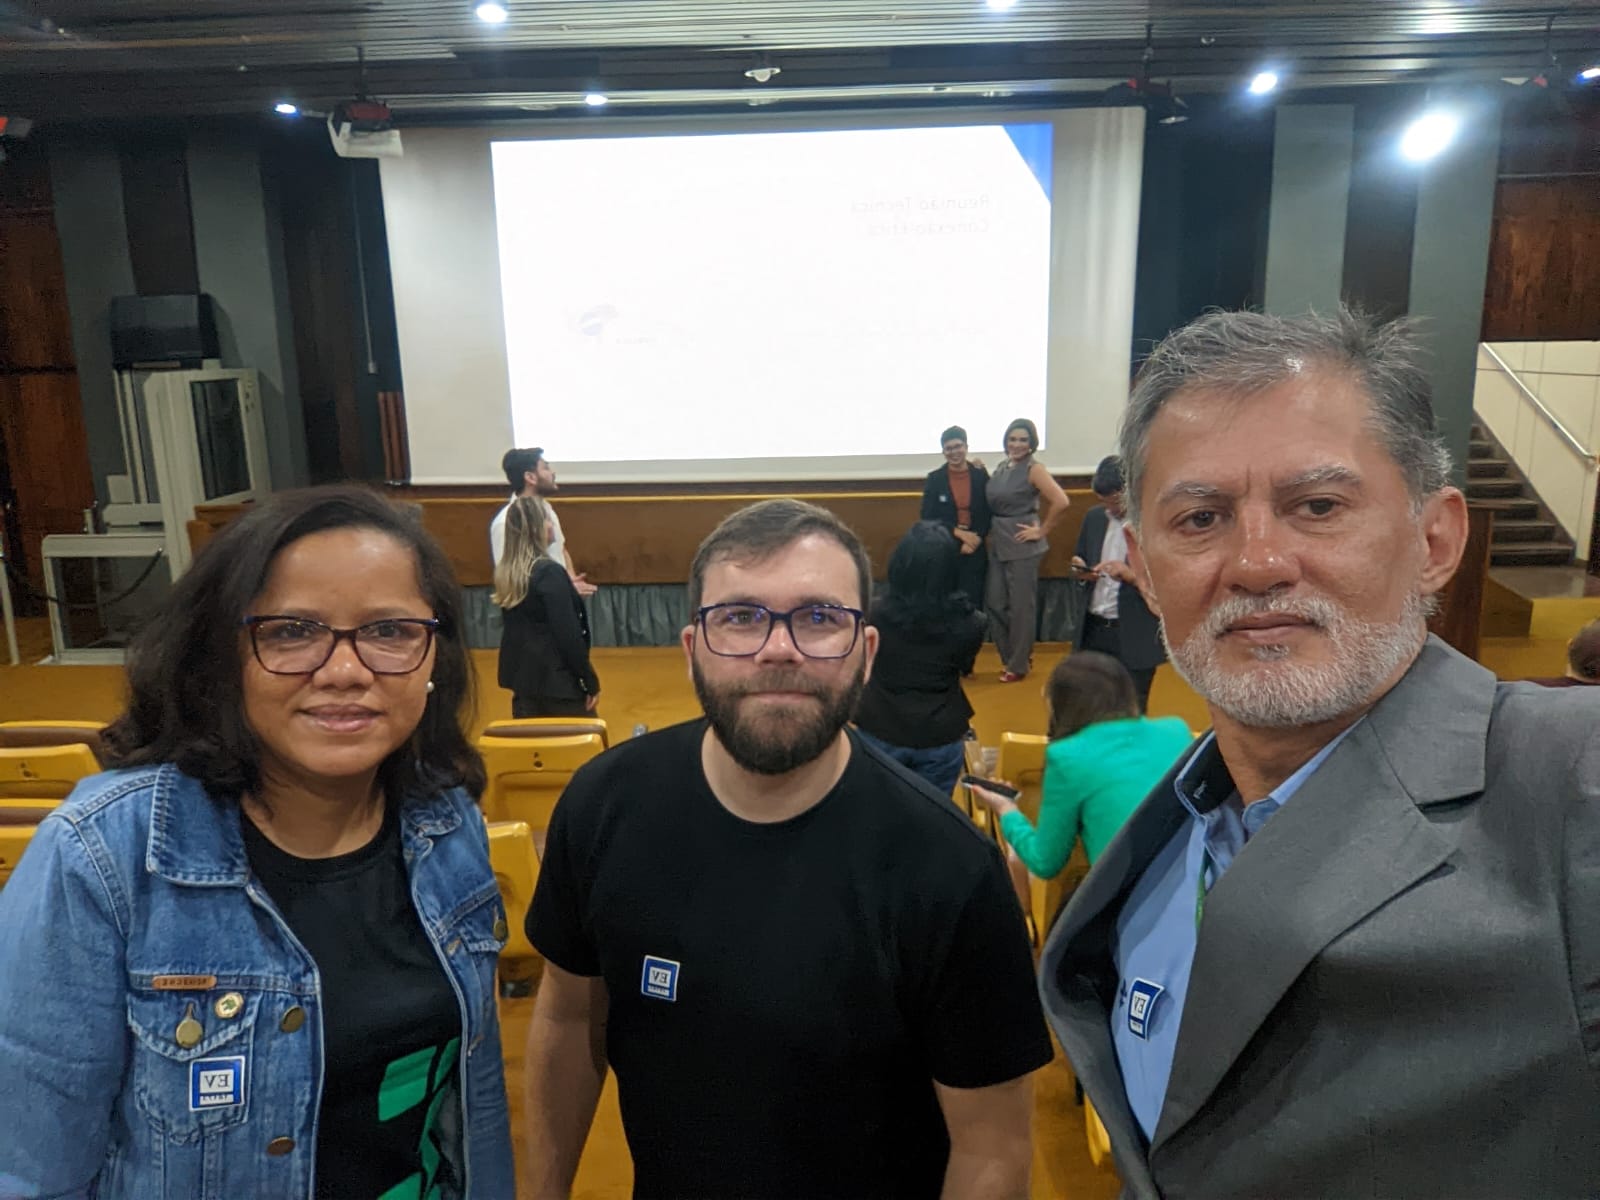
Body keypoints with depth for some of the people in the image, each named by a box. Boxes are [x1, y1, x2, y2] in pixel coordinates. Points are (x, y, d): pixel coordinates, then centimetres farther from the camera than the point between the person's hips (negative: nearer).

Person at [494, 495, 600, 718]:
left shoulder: (505, 573, 4)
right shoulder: (549, 572, -17)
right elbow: (568, 635, -18)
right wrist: (591, 682, -10)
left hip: (521, 678, 7)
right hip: (558, 680, -7)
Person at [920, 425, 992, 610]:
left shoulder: (981, 475, 4)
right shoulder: (934, 478, 1)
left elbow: (987, 514, 4)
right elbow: (928, 517, -3)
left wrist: (974, 540, -10)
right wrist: (959, 532, -12)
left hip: (974, 550, 1)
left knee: (972, 603, 0)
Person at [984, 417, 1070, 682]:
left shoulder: (1034, 469, -11)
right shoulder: (1001, 467, 10)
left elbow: (1061, 502, -21)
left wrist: (1042, 531, -13)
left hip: (1022, 545, -7)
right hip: (997, 544, 7)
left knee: (1021, 605, 2)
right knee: (994, 603, 10)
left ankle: (1018, 665, 14)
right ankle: (1012, 656, 27)